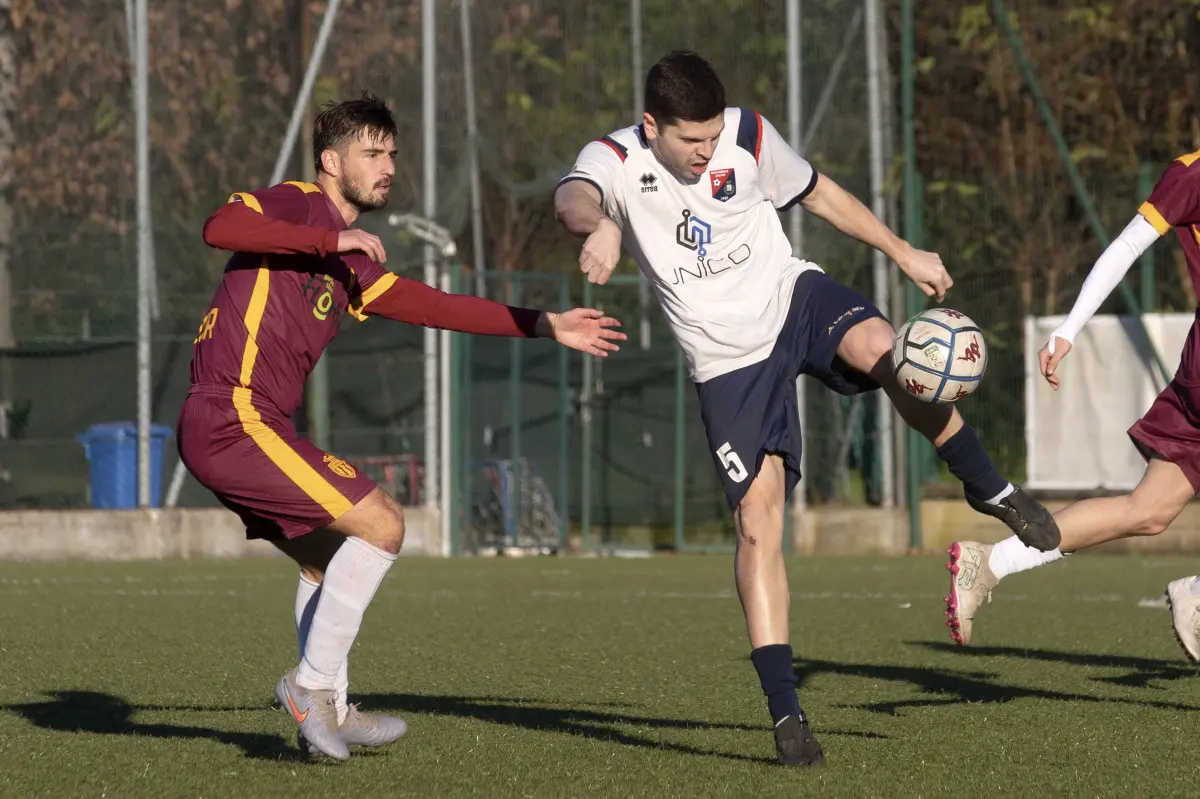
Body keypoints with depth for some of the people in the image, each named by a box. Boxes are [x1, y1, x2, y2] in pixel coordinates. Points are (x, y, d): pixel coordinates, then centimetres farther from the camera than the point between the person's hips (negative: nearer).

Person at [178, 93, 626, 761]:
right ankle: (314, 682, -4)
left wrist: (545, 325, 22)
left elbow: (430, 305, 24)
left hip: (232, 429, 10)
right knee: (380, 524, -11)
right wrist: (335, 239, -24)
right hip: (233, 417, -10)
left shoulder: (353, 263, 21)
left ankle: (329, 712, 31)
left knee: (326, 558, 24)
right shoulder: (297, 205, -5)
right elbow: (220, 228, -25)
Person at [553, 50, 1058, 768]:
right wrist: (599, 225, -65)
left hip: (793, 297, 2)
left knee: (882, 350, -32)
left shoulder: (748, 135, -7)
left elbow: (819, 193, 11)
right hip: (728, 362, -2)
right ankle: (786, 712, -6)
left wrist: (904, 253, 14)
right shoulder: (617, 161, -16)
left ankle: (990, 488, -9)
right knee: (757, 523, -11)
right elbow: (573, 198, -41)